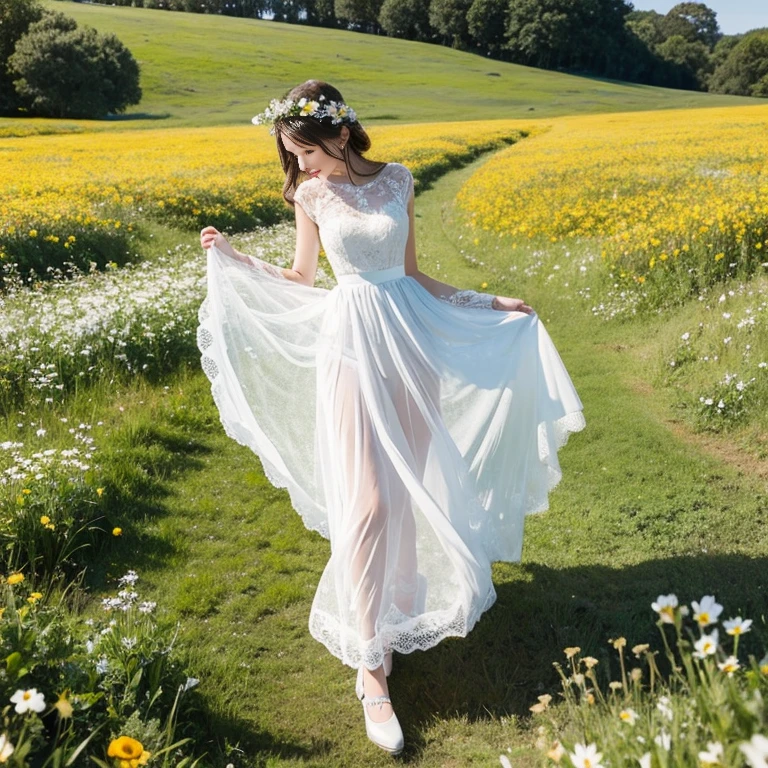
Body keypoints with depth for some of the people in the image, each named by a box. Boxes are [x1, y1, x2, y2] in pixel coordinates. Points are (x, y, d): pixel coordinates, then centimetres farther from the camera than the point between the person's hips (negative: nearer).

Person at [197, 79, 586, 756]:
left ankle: (402, 594, 34)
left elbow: (410, 273, 10)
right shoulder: (310, 196, 1)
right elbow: (300, 282, 11)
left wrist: (489, 303, 9)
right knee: (369, 499, -8)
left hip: (413, 339, 3)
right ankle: (371, 663, 0)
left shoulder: (398, 181, 3)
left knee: (410, 484, 9)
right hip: (354, 345, -2)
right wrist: (233, 259, 6)